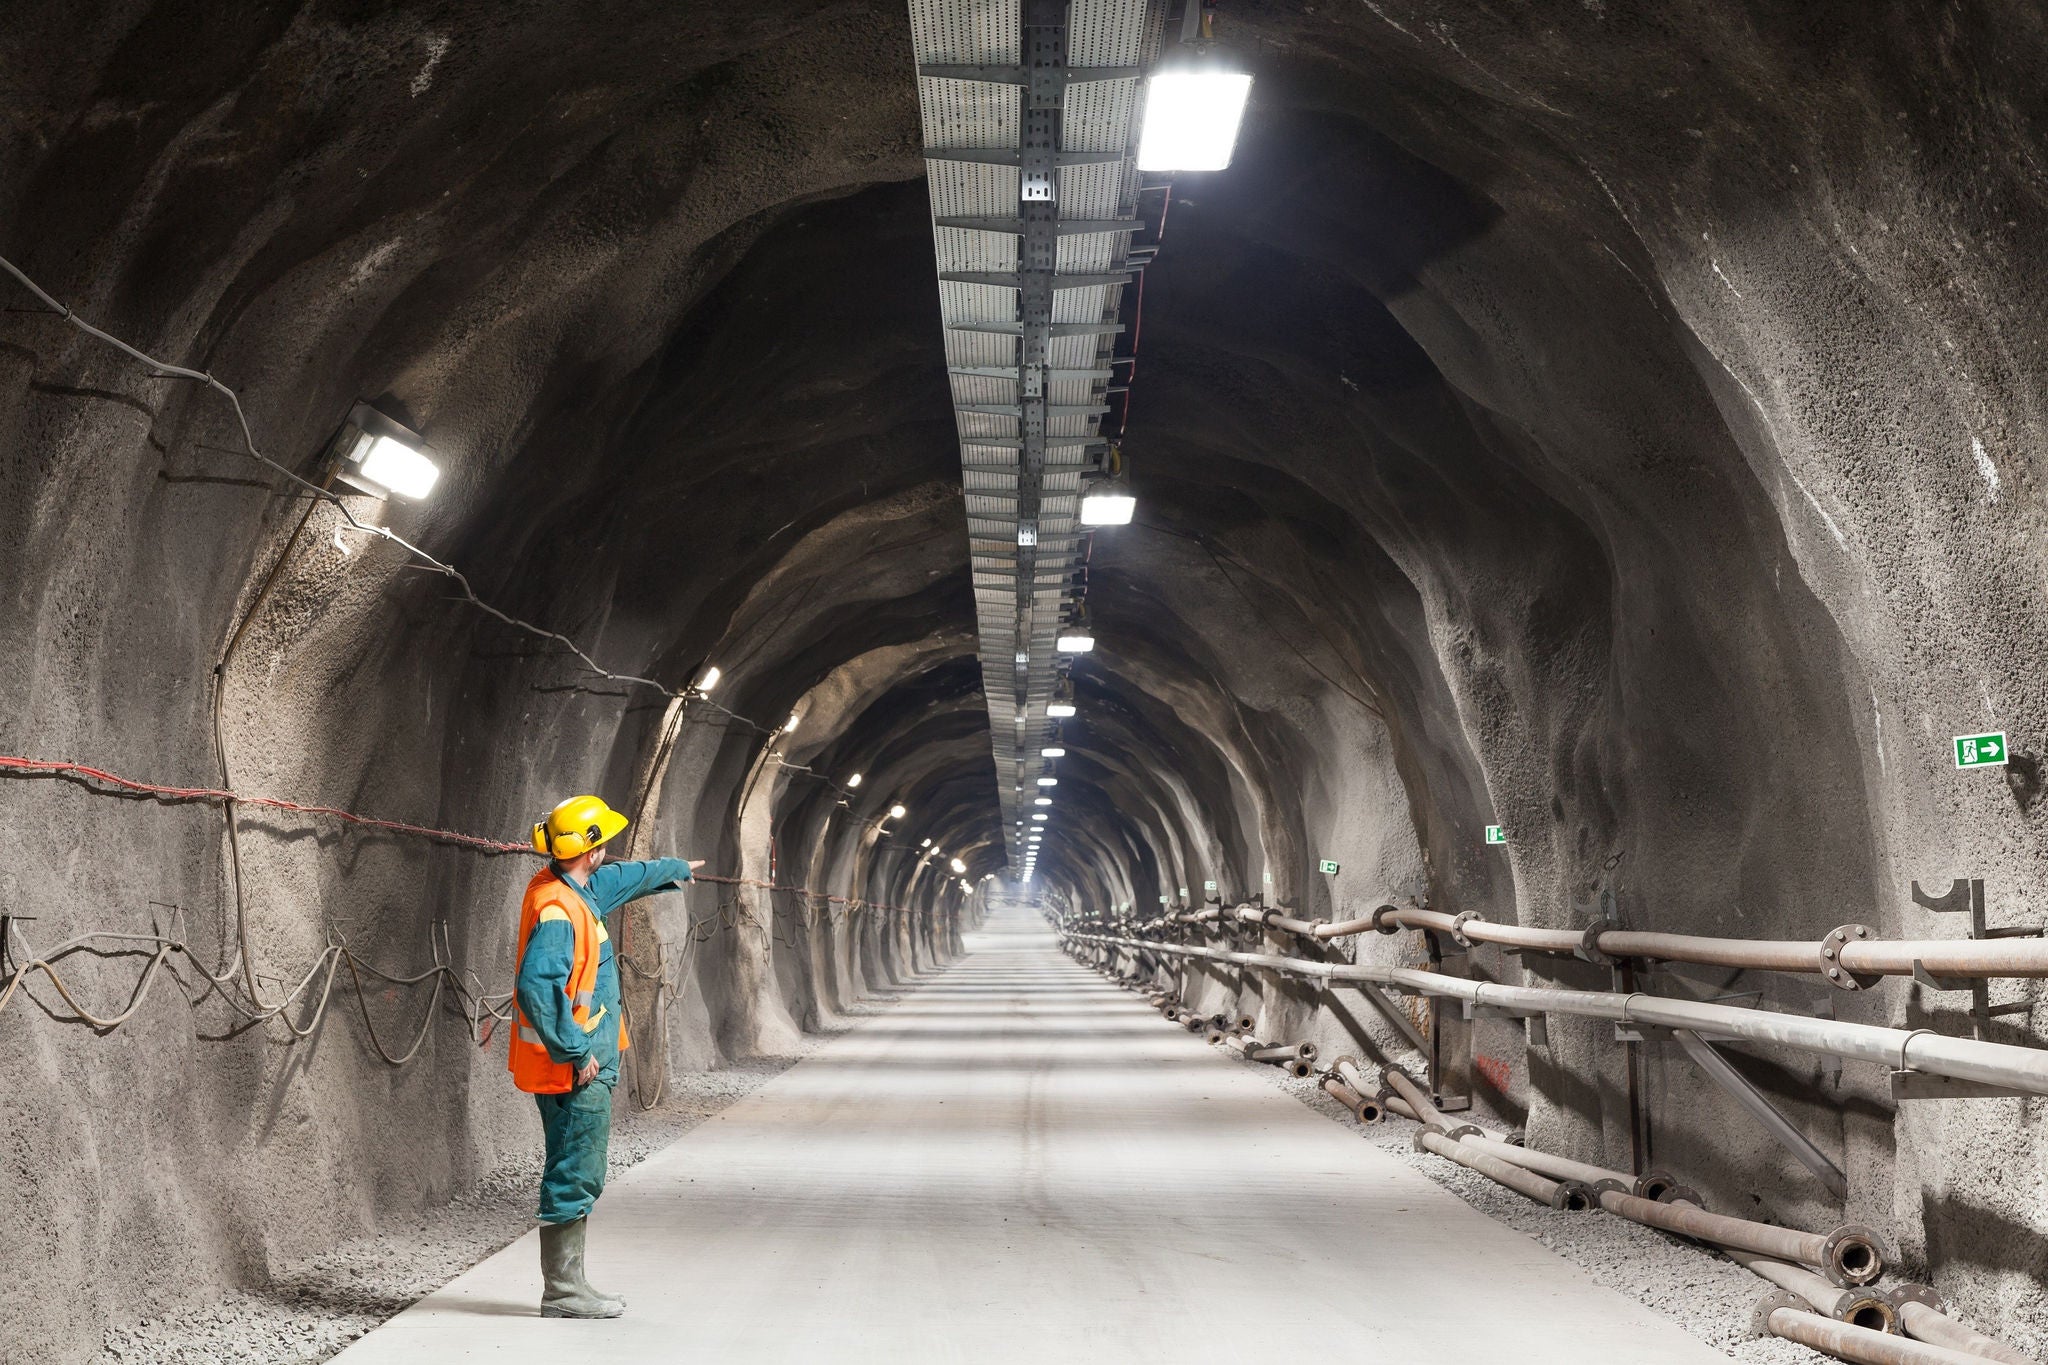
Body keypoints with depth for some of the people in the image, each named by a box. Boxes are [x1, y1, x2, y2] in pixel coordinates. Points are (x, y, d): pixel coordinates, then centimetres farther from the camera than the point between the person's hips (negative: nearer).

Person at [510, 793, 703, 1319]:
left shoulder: (578, 889, 10)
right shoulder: (556, 911, -21)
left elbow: (624, 878, 31)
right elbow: (536, 986, -31)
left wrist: (677, 868, 47)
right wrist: (575, 1052, -25)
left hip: (582, 1063, 10)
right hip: (575, 1072, -10)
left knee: (577, 1177, 15)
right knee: (574, 1177, -3)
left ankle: (567, 1284, 22)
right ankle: (562, 1291, 3)